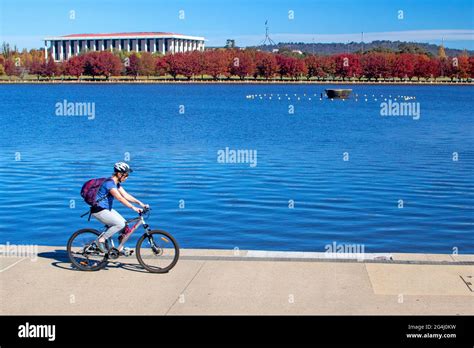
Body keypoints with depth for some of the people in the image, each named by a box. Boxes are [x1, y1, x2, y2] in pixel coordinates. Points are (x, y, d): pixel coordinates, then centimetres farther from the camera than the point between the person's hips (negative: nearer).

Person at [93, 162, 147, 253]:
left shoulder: (117, 183, 9)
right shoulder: (109, 183, -22)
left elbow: (126, 195, 6)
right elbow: (120, 198, -30)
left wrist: (140, 203, -5)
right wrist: (133, 207, -35)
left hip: (107, 209, 10)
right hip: (99, 210, -10)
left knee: (125, 224, 2)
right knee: (120, 224, -21)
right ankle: (101, 240, -10)